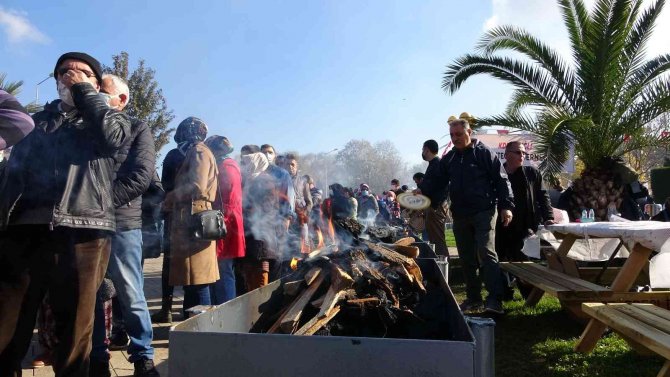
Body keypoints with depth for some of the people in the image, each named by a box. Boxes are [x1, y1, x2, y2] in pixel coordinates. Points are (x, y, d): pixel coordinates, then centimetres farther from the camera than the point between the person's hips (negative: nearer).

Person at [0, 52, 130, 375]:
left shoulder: (109, 117, 17)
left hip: (83, 233, -2)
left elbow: (113, 137, -8)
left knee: (75, 330, 4)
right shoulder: (38, 120, 24)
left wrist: (83, 91, 1)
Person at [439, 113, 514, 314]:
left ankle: (495, 299, -12)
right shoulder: (448, 159, 11)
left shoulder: (484, 153, -3)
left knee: (486, 252, -15)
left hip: (484, 212, -6)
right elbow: (439, 183, 14)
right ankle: (473, 298, 21)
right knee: (466, 258, 10)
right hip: (460, 215, 6)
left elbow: (501, 180, -6)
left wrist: (506, 206, -13)